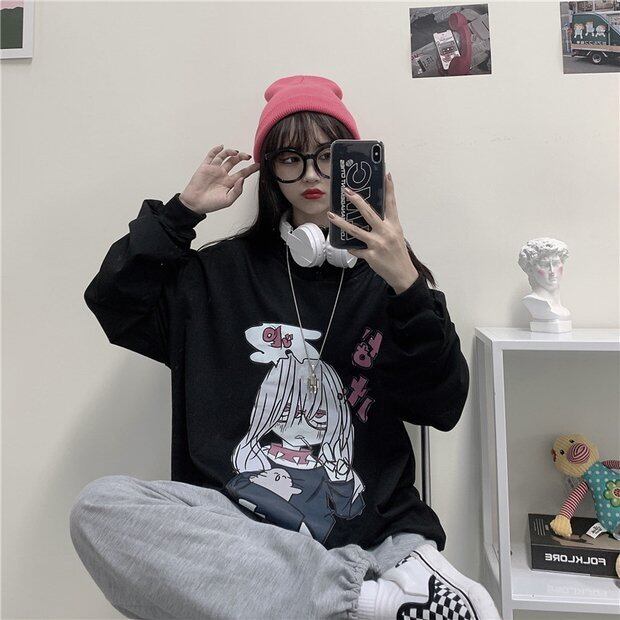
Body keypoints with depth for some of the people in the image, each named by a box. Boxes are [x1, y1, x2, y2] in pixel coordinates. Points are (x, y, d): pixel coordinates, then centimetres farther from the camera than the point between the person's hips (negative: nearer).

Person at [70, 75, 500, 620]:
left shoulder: (387, 274, 6)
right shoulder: (226, 269, 12)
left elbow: (443, 406, -4)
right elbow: (114, 304, 8)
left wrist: (407, 286, -18)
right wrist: (182, 211, 5)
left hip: (373, 531, -3)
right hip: (236, 519, 5)